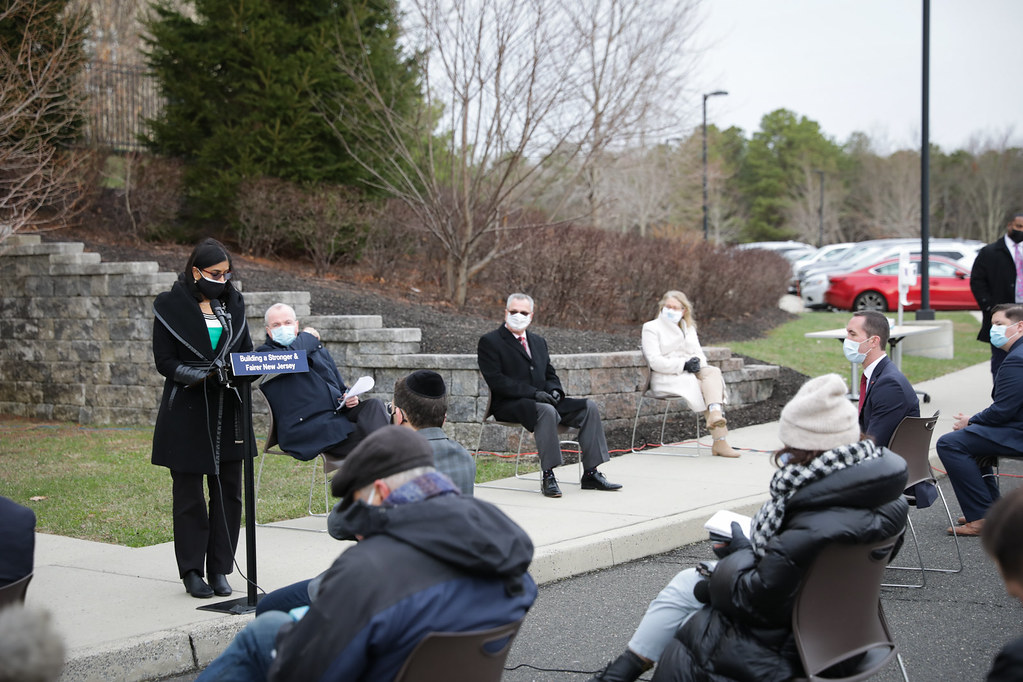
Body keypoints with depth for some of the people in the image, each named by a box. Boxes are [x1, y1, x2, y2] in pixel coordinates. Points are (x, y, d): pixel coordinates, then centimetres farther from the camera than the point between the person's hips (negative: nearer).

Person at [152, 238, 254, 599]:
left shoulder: (233, 303, 9)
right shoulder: (170, 307, -5)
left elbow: (247, 350, 14)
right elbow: (165, 361, -7)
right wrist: (204, 376, -19)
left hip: (228, 411, 4)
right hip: (187, 414, -4)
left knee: (229, 492, 4)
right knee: (189, 494, 2)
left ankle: (219, 569, 14)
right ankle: (192, 571, 12)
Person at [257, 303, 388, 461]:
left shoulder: (319, 351, 28)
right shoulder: (265, 353, 7)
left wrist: (350, 398, 8)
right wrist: (307, 336, 4)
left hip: (339, 412, 6)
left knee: (374, 405, -25)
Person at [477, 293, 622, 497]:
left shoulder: (538, 341, 22)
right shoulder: (489, 342, -1)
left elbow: (550, 374, 23)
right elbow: (496, 380, -13)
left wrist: (554, 391, -3)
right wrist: (533, 393, -20)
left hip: (542, 400, 7)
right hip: (509, 406, -7)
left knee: (588, 407, -11)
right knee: (547, 411, -37)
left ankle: (591, 474, -12)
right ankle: (548, 477, -33)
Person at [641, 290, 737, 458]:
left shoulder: (689, 328, 24)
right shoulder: (651, 328, 4)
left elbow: (699, 353, 16)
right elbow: (654, 361, -9)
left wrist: (697, 361, -11)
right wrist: (683, 365, -19)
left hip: (691, 372, 5)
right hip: (666, 377, -5)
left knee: (713, 372, -29)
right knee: (701, 386, -32)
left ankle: (715, 414, -54)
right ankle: (720, 440, -39)